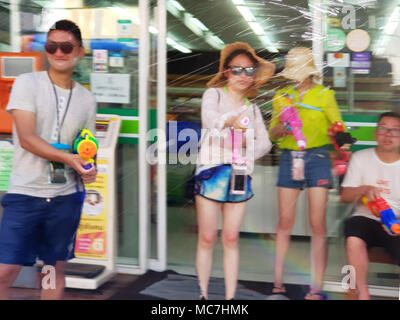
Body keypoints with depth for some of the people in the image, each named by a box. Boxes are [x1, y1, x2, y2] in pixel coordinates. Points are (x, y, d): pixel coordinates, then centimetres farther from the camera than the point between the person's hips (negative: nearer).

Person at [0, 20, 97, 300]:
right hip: (25, 194, -3)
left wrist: (88, 169, -5)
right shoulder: (27, 84, -2)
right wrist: (68, 158, -26)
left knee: (56, 269, 11)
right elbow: (27, 138, -13)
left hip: (66, 197, 3)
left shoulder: (87, 99, 8)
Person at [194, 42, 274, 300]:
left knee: (231, 239, 4)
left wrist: (248, 147, -6)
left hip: (240, 174, 3)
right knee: (207, 238, 1)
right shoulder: (214, 94, 5)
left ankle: (230, 297, 10)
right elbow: (209, 117, -18)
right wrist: (229, 121, -39)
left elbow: (265, 142, 14)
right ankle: (203, 294, 13)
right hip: (211, 171, -3)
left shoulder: (252, 108, 19)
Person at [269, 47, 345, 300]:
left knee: (318, 224, -5)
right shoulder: (282, 96, 14)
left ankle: (317, 288, 1)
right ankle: (278, 282, 11)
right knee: (285, 223, 3)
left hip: (316, 158, -2)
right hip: (289, 158, 3)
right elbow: (272, 133, 12)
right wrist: (281, 127, -9)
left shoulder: (324, 94, 6)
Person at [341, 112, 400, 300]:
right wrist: (364, 189, -14)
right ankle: (363, 294, -15)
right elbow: (345, 196, 6)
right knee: (354, 240, -33)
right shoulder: (360, 158, 7)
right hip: (366, 218, 0)